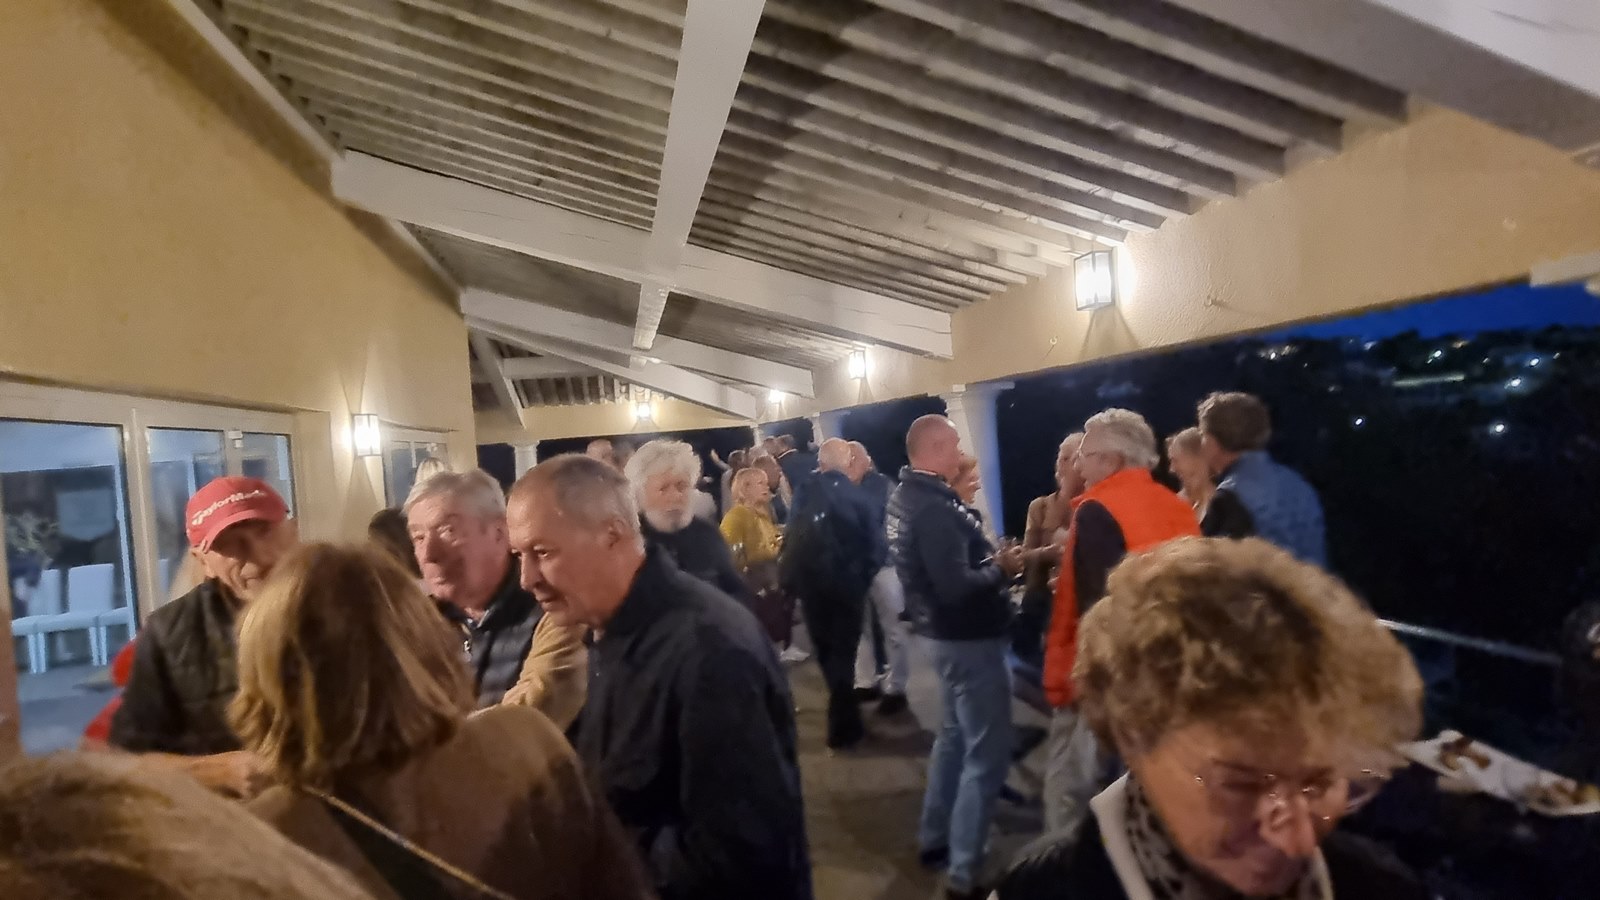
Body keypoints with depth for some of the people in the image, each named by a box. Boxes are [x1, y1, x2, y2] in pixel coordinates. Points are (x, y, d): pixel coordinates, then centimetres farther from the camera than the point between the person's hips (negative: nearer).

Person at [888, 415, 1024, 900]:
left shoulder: (907, 496, 5)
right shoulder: (934, 508, -26)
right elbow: (957, 588, -30)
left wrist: (988, 557, 2)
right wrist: (1002, 568, -14)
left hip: (945, 632, 10)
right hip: (968, 638, -10)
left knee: (956, 733, 24)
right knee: (987, 752, 0)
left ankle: (934, 837, 36)